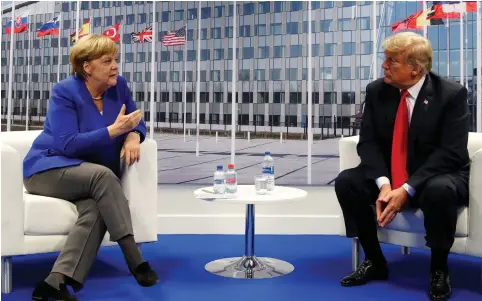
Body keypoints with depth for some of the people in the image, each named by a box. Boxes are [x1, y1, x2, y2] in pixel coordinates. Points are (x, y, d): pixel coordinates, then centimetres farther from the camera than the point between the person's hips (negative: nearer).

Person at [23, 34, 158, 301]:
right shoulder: (64, 92, -13)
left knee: (96, 209, -32)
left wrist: (133, 136, -19)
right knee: (103, 174, -36)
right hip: (49, 169, -4)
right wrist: (114, 130, -28)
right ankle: (135, 259, -34)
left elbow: (136, 123, 6)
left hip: (95, 177, 5)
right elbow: (67, 144, -22)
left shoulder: (119, 86, 2)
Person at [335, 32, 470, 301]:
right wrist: (383, 183, -24)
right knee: (346, 182, -19)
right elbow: (368, 142, -6)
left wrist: (407, 189, -30)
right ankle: (375, 261, -1)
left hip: (438, 177, -4)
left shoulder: (451, 94, -15)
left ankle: (439, 269, -11)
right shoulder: (377, 91, -3)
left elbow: (450, 153, -21)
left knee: (439, 191, -38)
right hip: (389, 177, 5)